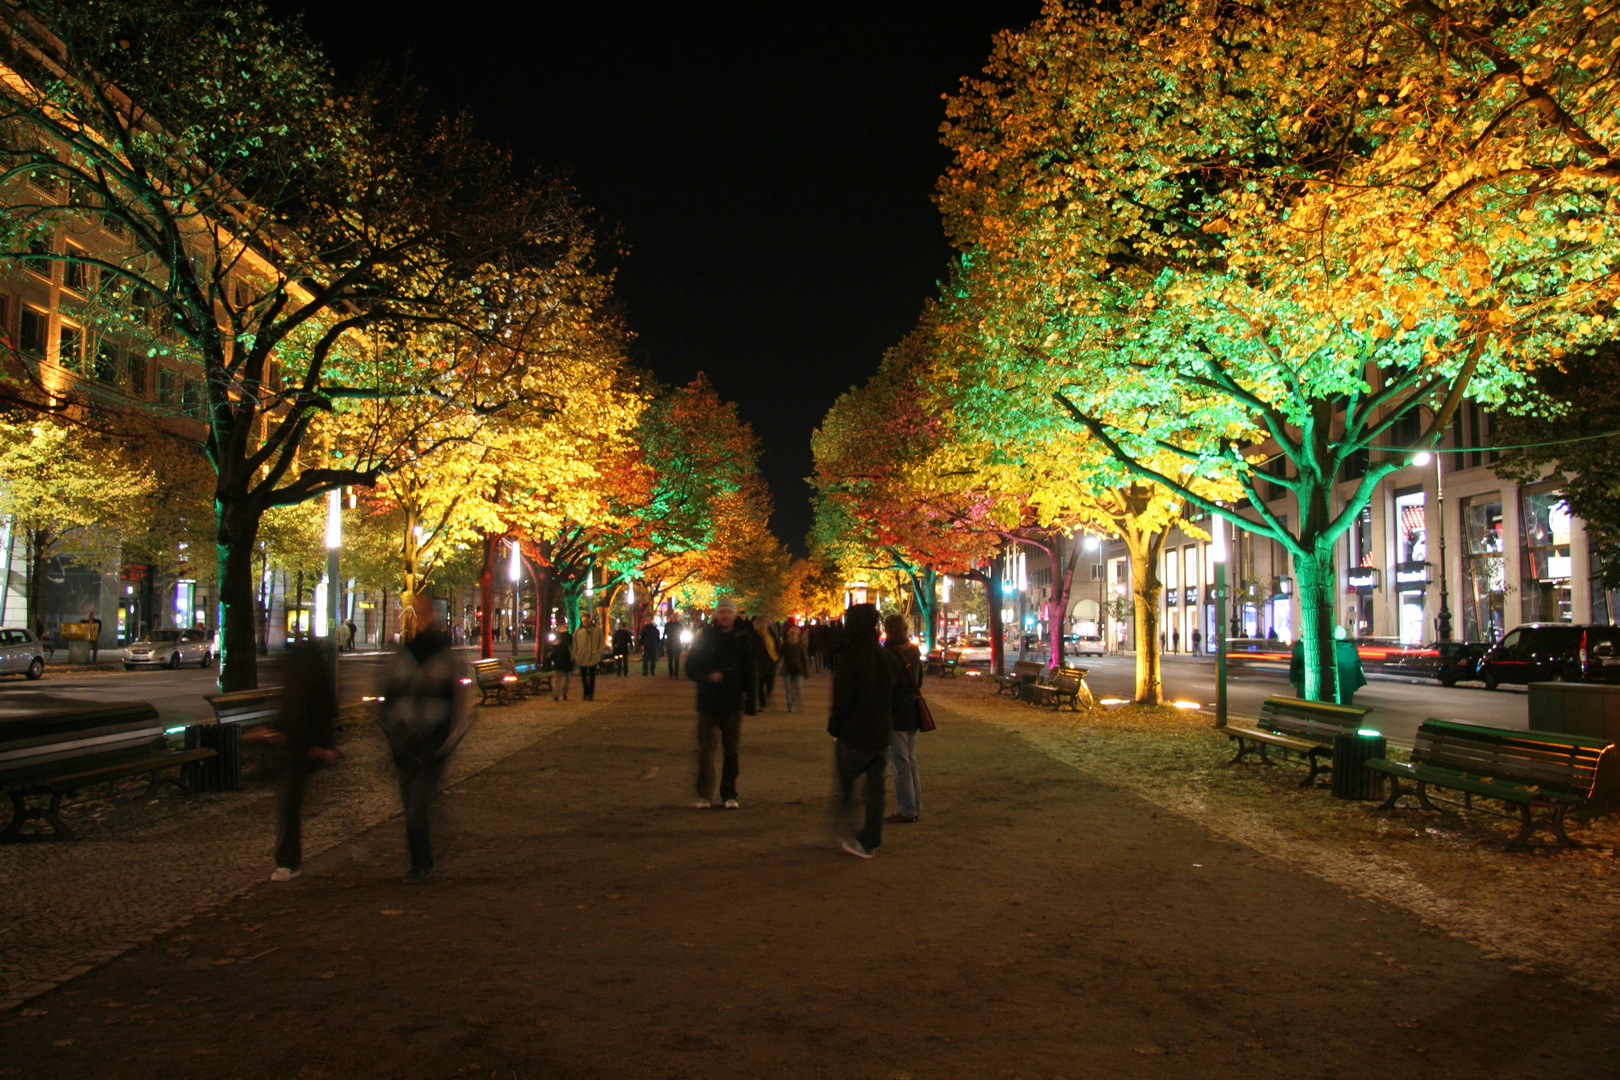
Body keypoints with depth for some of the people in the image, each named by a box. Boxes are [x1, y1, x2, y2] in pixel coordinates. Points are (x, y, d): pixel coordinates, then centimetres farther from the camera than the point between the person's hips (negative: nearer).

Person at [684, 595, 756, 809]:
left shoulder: (743, 639, 4)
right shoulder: (705, 637, 3)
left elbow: (750, 673, 4)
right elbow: (691, 669, 3)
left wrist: (751, 702, 0)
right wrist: (707, 677, -16)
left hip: (733, 703, 0)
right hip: (708, 703, 0)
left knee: (731, 750, 6)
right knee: (705, 749, -1)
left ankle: (729, 794, 14)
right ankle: (704, 795, 6)